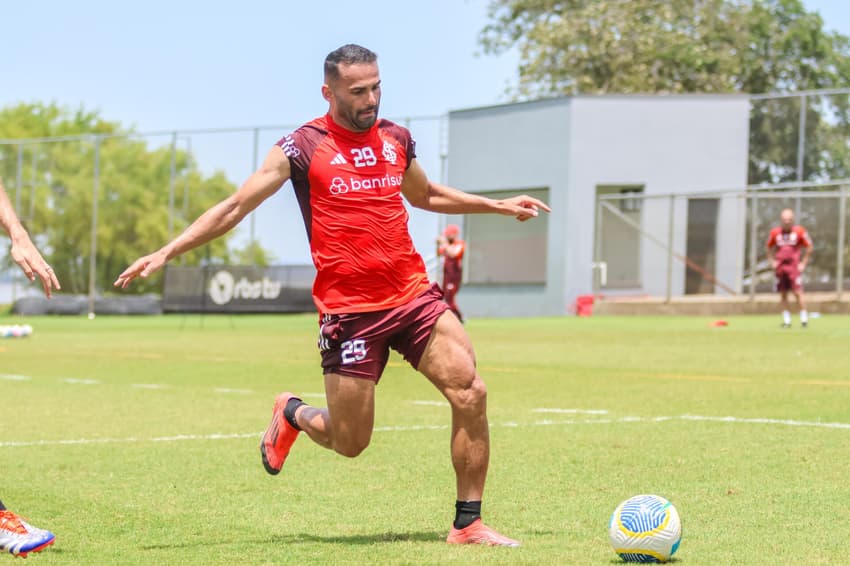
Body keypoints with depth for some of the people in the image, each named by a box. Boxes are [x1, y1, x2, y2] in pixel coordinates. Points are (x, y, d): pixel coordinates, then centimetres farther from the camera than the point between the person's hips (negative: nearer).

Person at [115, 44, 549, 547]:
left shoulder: (395, 138, 12)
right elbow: (234, 207, -3)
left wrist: (499, 206, 33)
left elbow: (425, 195, 32)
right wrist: (167, 252, -10)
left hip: (413, 296, 4)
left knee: (471, 393, -13)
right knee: (349, 443, 1)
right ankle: (293, 414, 37)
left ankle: (468, 524, 0)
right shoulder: (304, 147, -4)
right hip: (348, 310, -4)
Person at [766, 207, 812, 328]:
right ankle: (786, 320, 11)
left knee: (798, 292, -10)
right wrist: (772, 261, 8)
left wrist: (803, 263, 1)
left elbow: (809, 248, 6)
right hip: (780, 267, 3)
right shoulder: (775, 232, 4)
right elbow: (769, 248, 19)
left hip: (794, 267, -3)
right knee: (783, 294, 4)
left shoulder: (799, 231, -3)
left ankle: (804, 318, -2)